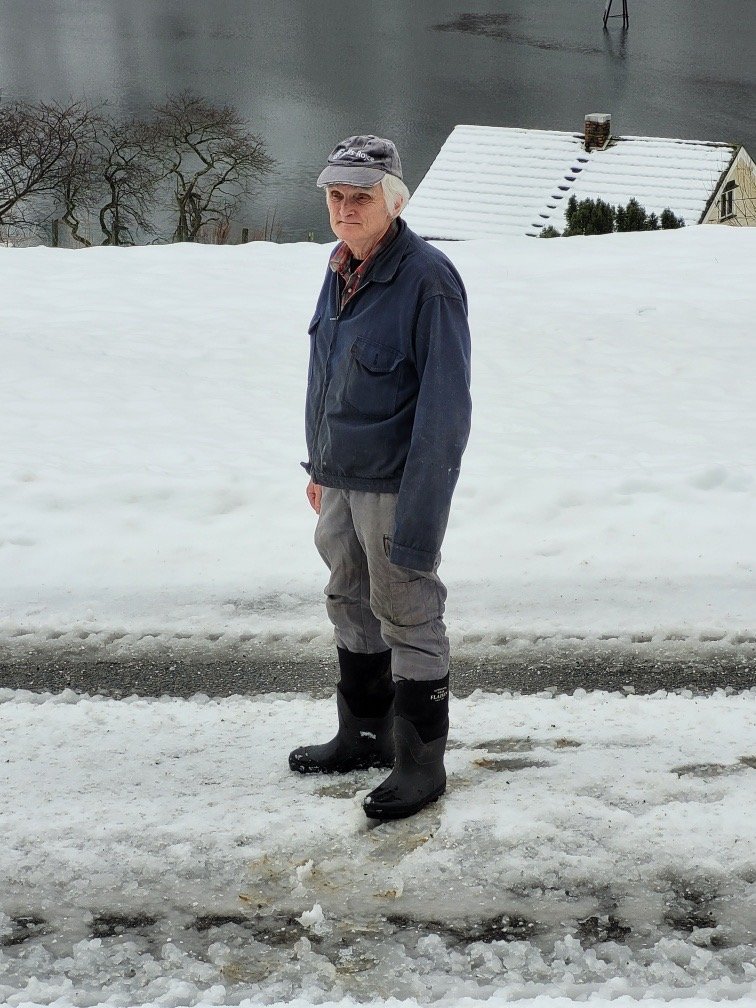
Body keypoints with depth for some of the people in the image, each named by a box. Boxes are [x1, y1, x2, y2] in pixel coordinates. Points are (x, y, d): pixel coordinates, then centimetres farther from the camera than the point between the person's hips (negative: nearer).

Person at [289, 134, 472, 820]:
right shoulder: (343, 269, 6)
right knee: (352, 605, 19)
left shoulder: (427, 280, -20)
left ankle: (421, 763, 15)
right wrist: (319, 467, 20)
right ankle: (364, 736, 36)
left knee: (409, 620, 2)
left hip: (396, 485, -8)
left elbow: (444, 407, -21)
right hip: (341, 480, 8)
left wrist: (419, 516, -24)